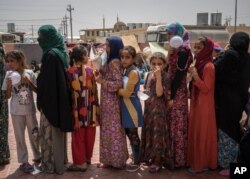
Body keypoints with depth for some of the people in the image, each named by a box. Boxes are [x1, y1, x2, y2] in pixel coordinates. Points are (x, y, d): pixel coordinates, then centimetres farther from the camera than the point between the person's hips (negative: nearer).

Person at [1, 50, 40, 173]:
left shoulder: (29, 73, -6)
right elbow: (8, 96, 0)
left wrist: (29, 82, -16)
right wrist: (9, 85, -18)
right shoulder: (9, 75, -4)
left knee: (34, 135, 12)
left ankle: (38, 157, 31)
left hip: (30, 110, 0)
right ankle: (24, 162, 17)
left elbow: (37, 90, -2)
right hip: (16, 111, 0)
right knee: (20, 137, 7)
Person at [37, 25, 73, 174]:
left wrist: (42, 101, -15)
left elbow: (47, 81, -21)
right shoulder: (60, 52, 8)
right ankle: (60, 160, 31)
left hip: (51, 100, -9)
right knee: (57, 131, 19)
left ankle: (52, 165, 16)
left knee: (50, 132, 3)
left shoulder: (51, 54, -20)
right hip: (60, 99, 9)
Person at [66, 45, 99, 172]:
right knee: (89, 134, 15)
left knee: (78, 135, 5)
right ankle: (88, 157, 28)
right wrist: (95, 105, 9)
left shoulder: (69, 72, -8)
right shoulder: (89, 70, -4)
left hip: (77, 108, -2)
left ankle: (80, 162, 9)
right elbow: (94, 90, -1)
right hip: (90, 107, 2)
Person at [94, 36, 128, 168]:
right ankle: (111, 158, 24)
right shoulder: (111, 61, 14)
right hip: (108, 100, 10)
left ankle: (113, 160, 12)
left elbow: (118, 83, -23)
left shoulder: (114, 62, -17)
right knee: (109, 129, 14)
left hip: (111, 101, -10)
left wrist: (101, 82, -17)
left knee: (111, 130, 0)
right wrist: (100, 74, 4)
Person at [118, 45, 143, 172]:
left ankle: (137, 161, 17)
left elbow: (126, 93, -21)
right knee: (128, 133, 16)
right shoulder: (125, 70, 9)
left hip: (131, 106, -8)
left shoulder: (133, 72, -18)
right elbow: (121, 87, 8)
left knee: (133, 134, 3)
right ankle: (135, 155, 31)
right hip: (125, 106, 8)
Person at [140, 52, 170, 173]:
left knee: (157, 133, -1)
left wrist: (158, 76, -29)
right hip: (149, 107, 7)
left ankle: (157, 161, 10)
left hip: (158, 108, -7)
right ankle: (150, 157, 30)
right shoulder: (149, 75, 8)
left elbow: (159, 93, -24)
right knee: (149, 132, 14)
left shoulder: (164, 76, -12)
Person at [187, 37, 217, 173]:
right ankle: (197, 161, 28)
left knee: (202, 134, 1)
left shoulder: (208, 66, -18)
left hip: (204, 106, -9)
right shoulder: (200, 64, 10)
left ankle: (202, 164, 13)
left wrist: (195, 76, -27)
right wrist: (193, 75, 5)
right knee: (196, 133, 16)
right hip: (197, 104, 9)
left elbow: (206, 89, -21)